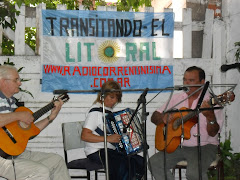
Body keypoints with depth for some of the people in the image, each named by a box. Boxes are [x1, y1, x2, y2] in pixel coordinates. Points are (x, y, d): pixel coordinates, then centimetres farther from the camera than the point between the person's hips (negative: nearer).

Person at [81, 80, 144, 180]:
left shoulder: (109, 110, 14)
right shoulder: (95, 111, -13)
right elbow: (84, 136, -22)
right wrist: (108, 138, -26)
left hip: (111, 149, 9)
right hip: (97, 152, -9)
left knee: (141, 162, -4)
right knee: (124, 166, -29)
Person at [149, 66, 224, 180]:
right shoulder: (177, 98, 8)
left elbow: (212, 133, -15)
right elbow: (154, 117, 9)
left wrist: (210, 117, -36)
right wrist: (163, 118, -14)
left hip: (203, 146, -5)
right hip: (178, 145, 5)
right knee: (154, 163, -16)